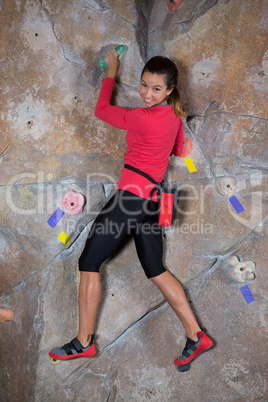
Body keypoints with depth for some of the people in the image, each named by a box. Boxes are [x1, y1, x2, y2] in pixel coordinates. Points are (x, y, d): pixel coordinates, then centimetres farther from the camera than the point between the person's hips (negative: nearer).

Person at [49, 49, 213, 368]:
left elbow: (102, 110, -2)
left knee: (89, 263, 3)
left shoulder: (145, 118, -17)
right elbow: (178, 151, 28)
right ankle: (196, 336, 19)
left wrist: (111, 72, 10)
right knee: (155, 270, 17)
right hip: (152, 199, 9)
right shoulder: (174, 115, 8)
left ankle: (83, 342, 13)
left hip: (132, 195, -9)